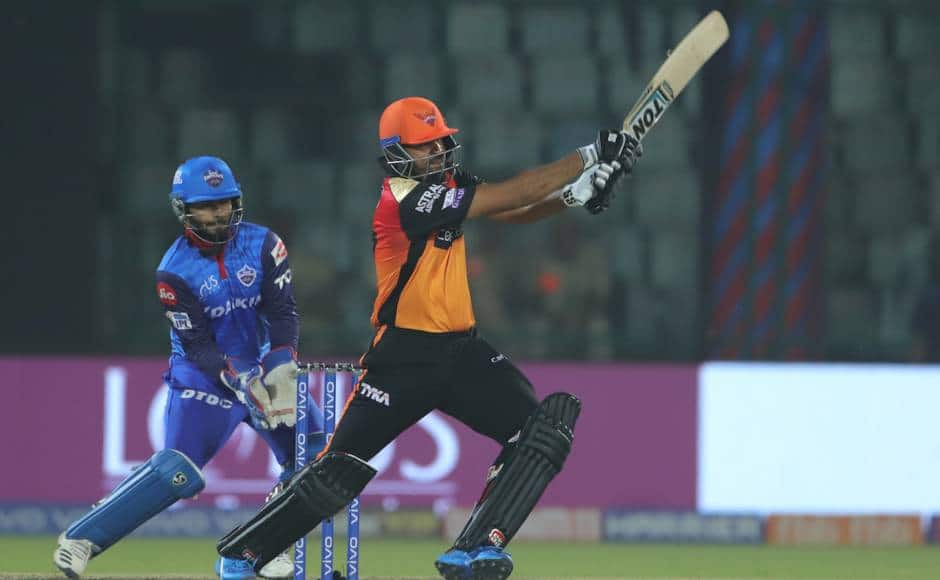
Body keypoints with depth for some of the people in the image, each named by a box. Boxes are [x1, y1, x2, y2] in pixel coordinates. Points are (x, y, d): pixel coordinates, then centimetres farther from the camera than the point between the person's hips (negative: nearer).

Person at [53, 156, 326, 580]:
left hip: (261, 366, 5)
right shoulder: (174, 272, -14)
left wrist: (281, 367, -27)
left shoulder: (263, 244, -6)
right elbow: (197, 345, -16)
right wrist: (240, 382, -31)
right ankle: (80, 540, -15)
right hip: (203, 375, -5)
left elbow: (283, 313, -10)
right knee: (177, 472, -21)